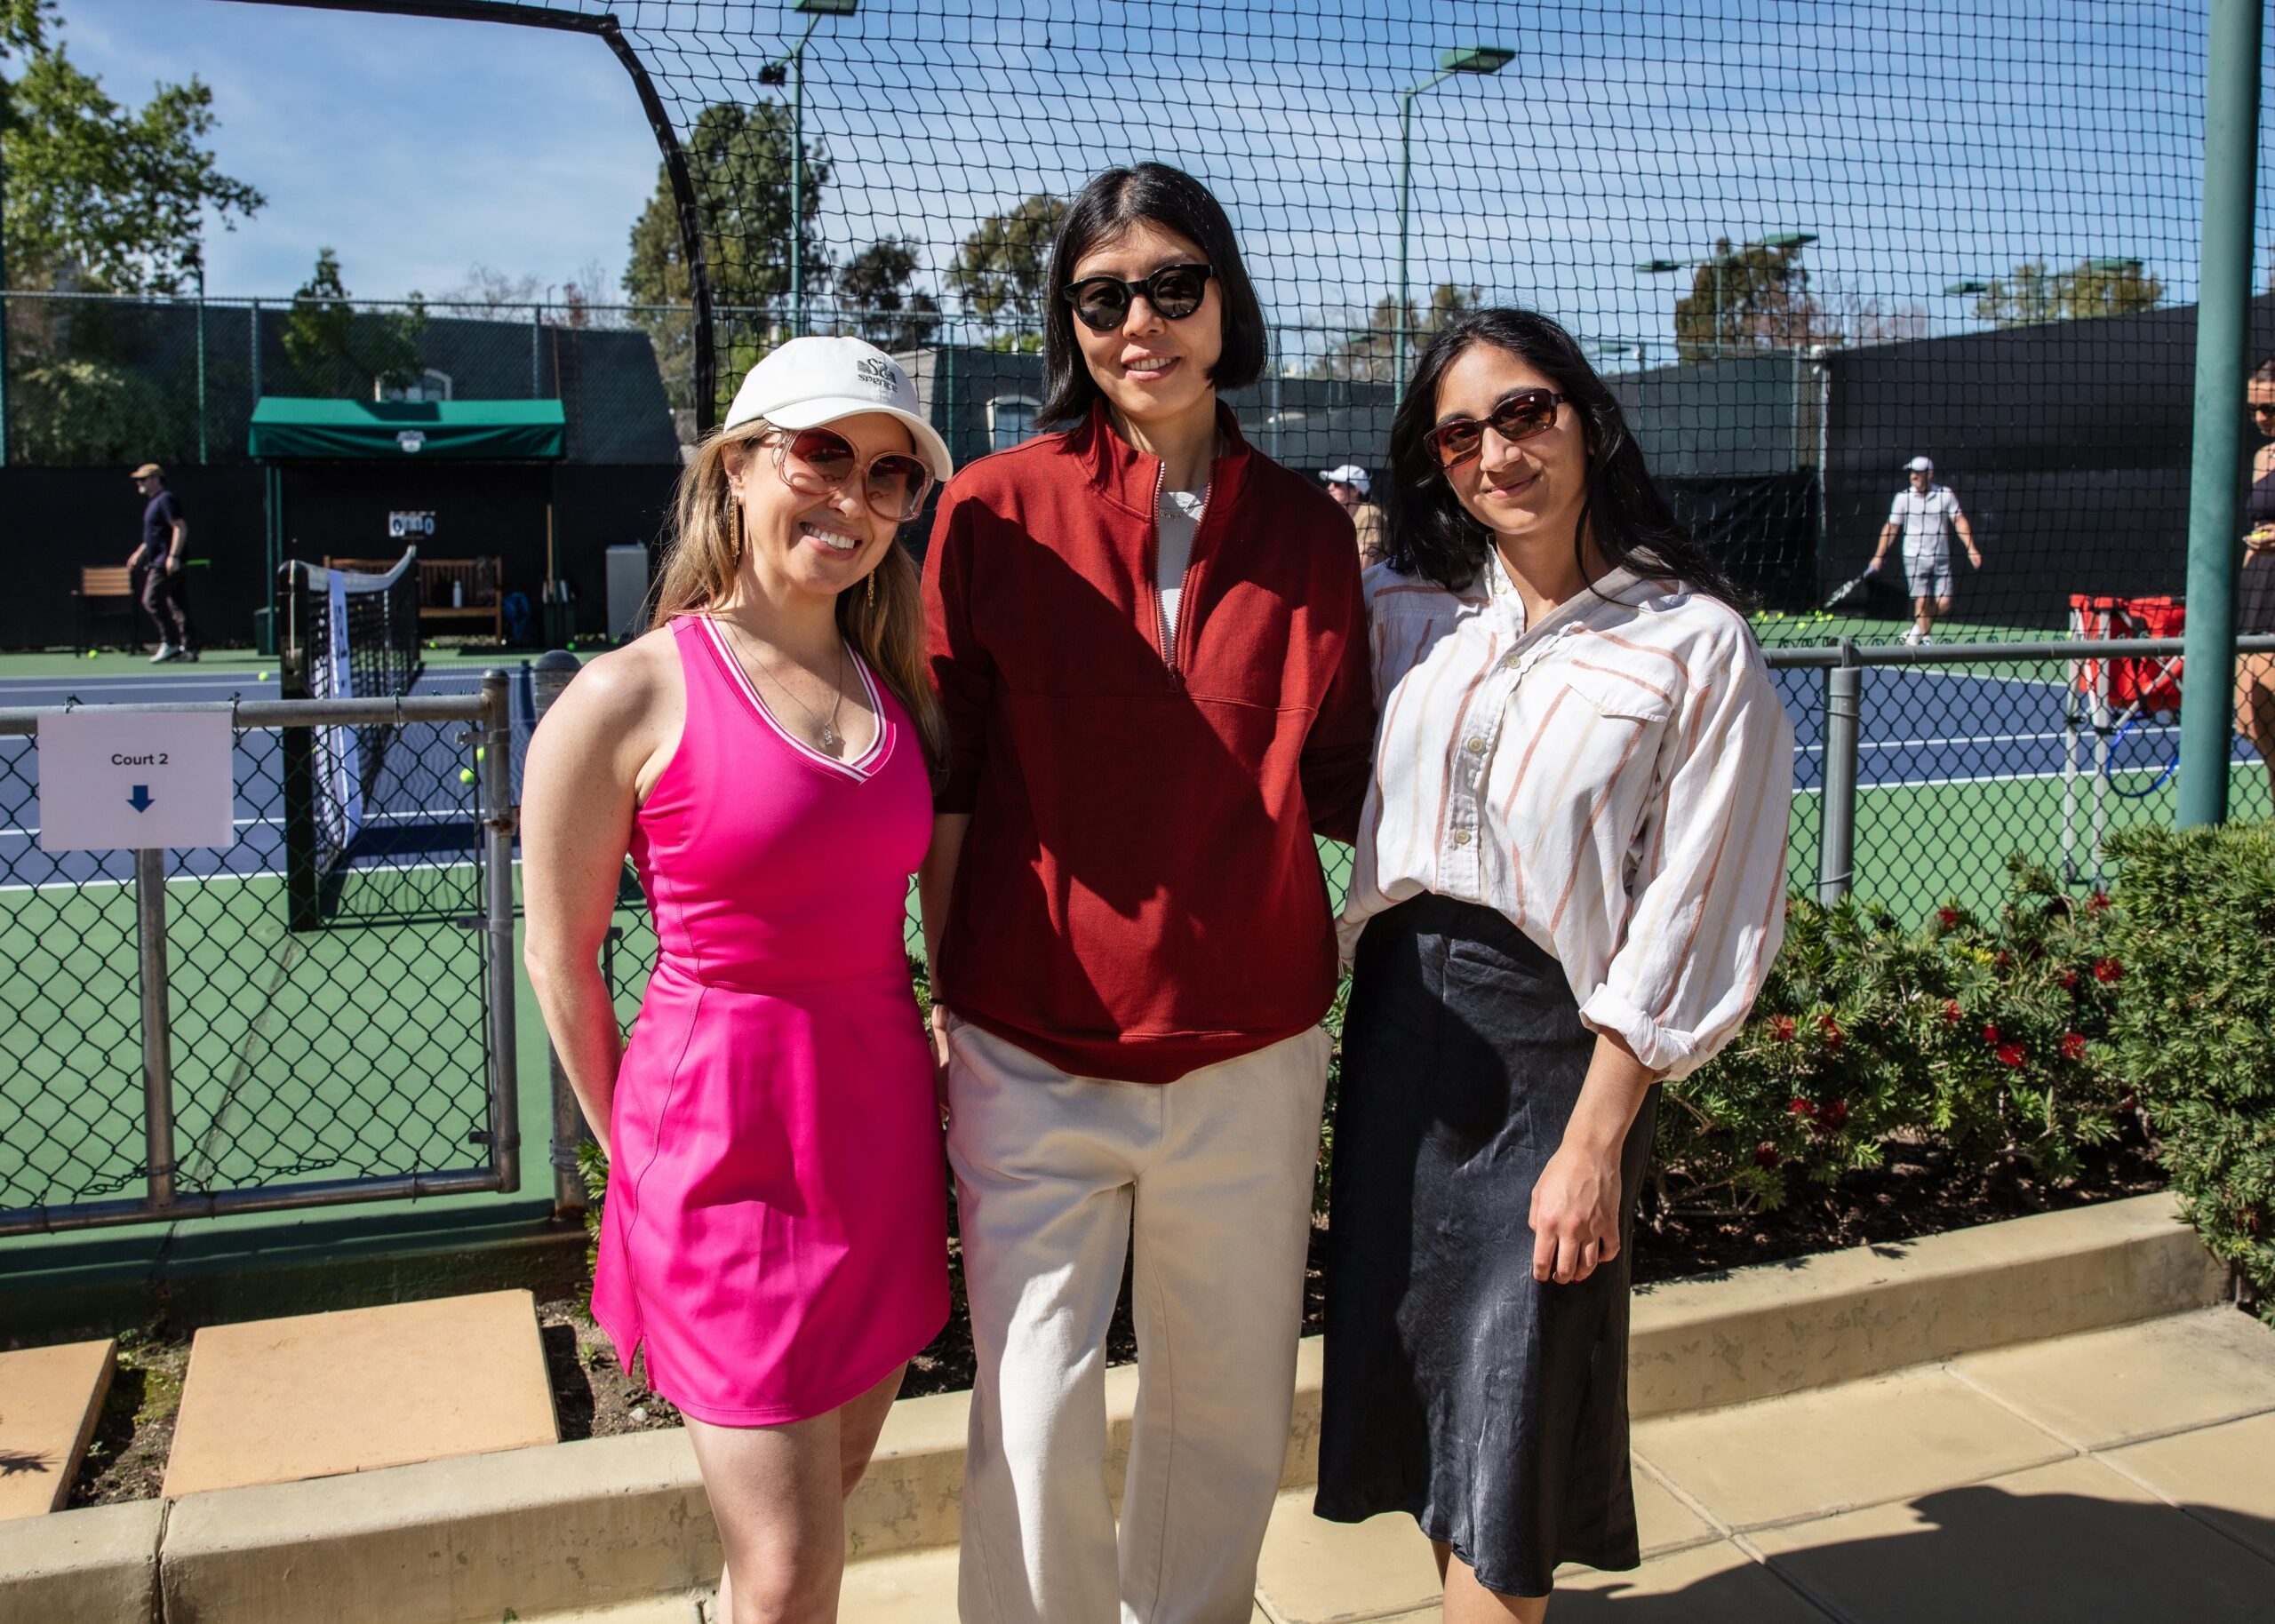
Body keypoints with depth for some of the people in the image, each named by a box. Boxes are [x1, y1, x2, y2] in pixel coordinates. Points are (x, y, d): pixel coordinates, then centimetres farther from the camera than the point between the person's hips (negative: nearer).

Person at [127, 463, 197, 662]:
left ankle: (170, 643, -9)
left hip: (167, 564, -10)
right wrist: (140, 553, 28)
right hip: (159, 562, 10)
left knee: (152, 600, -12)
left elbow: (180, 528, -19)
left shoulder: (166, 499, -10)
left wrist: (173, 556, -26)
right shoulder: (154, 502, 21)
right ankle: (189, 647, 5)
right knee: (176, 603, 6)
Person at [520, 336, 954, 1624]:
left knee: (833, 1479, 18)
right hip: (726, 1139, -5)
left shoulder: (899, 684, 6)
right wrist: (637, 1152, 4)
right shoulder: (632, 698, -10)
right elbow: (563, 961, -3)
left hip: (884, 1122, 6)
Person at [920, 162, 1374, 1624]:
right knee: (1037, 1417, 0)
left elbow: (1336, 782, 8)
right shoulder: (999, 508, -3)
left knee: (1231, 1405, 14)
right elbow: (949, 776, 0)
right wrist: (942, 992, -1)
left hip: (1249, 1048, 2)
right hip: (1034, 1049, -2)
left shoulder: (1307, 528, 4)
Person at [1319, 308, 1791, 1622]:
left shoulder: (1696, 644, -8)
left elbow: (1688, 915, -10)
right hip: (1400, 1018, 5)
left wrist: (1597, 1137, -13)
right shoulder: (1403, 609, 4)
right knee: (1412, 1358, 13)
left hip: (1559, 1037, -4)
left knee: (1509, 1409, 3)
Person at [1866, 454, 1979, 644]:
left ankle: (1919, 629, 22)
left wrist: (1971, 549, -9)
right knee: (1922, 601, -7)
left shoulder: (1946, 494, 2)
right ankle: (1925, 636, 4)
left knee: (1944, 603, -3)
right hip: (1915, 558, -1)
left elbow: (1959, 521, 0)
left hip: (1941, 558, 2)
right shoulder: (1903, 497, 0)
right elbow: (1891, 527, 4)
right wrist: (1878, 556, 1)